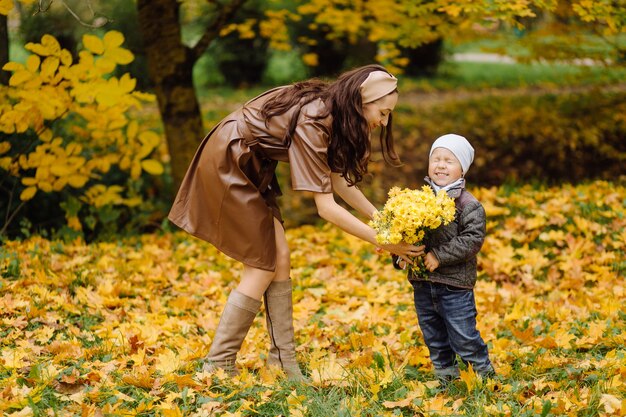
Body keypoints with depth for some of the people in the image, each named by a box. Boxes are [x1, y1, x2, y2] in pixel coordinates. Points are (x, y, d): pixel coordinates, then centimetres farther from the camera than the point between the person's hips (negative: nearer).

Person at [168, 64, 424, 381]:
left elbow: (337, 179, 4)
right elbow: (326, 207, -28)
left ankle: (284, 365, 8)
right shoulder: (311, 122, -28)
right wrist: (382, 242, -24)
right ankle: (218, 367, 2)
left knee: (279, 258, 4)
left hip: (249, 167, 9)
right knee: (262, 269, -6)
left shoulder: (330, 111, -2)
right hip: (226, 164, -9)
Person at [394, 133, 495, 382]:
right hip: (422, 284, 5)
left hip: (455, 286, -5)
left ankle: (484, 374, 17)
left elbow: (473, 239, -18)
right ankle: (445, 376, 32)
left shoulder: (469, 205, -9)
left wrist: (440, 256, -22)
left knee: (464, 337, 0)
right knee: (434, 338, 16)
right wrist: (399, 256, -5)